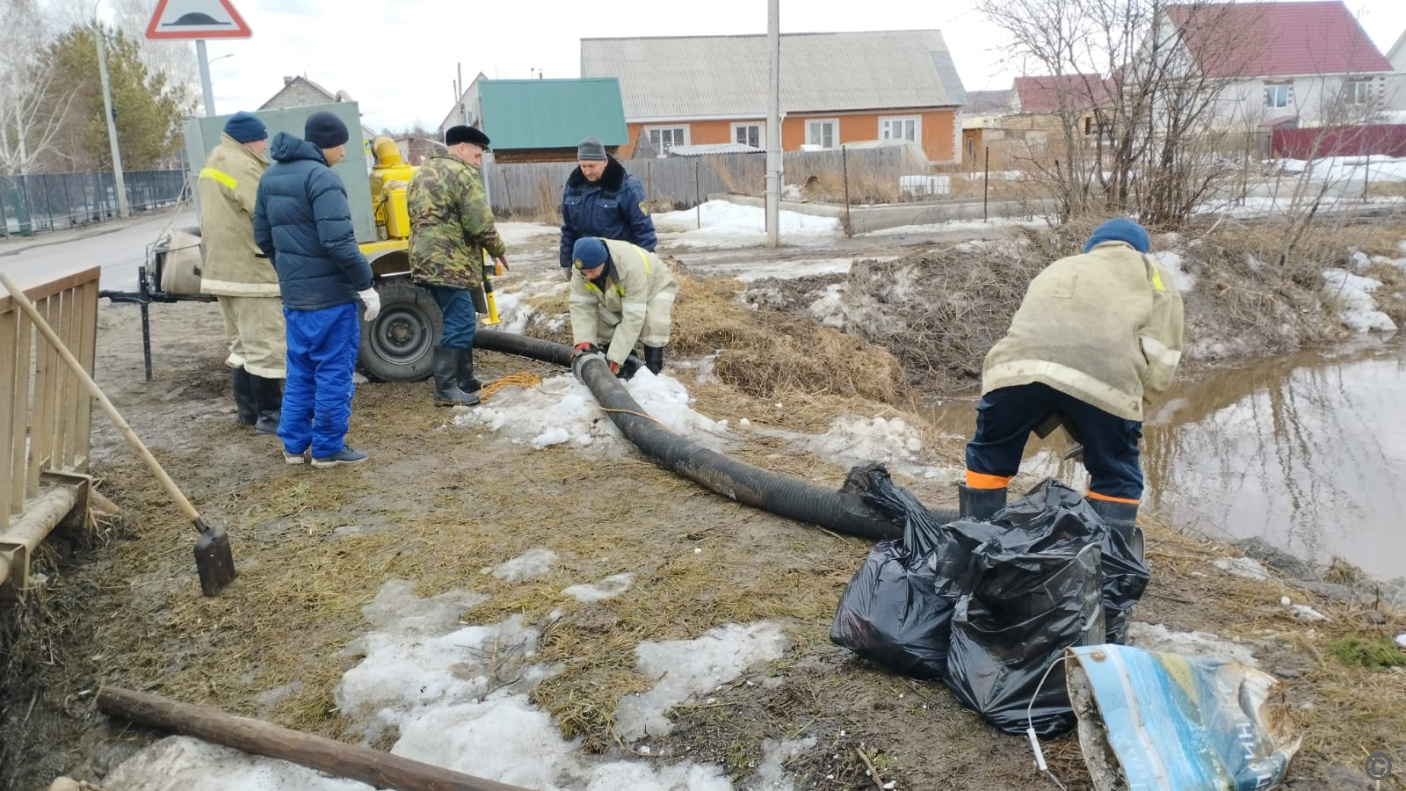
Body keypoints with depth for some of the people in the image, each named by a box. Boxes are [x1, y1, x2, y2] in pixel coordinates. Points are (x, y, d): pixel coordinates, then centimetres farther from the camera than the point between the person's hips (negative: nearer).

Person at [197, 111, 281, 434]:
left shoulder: (214, 162, 17)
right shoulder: (242, 166, -18)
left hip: (222, 267, 10)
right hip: (250, 270, -10)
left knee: (242, 342, 17)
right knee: (264, 345, -5)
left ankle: (247, 408, 23)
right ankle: (269, 415, -2)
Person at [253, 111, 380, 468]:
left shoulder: (271, 177, 12)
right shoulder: (320, 177, -16)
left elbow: (263, 237, 17)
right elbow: (337, 242, -23)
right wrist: (365, 284, -16)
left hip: (294, 294, 8)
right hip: (330, 294, -8)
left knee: (300, 371, 16)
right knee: (333, 372, 2)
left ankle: (294, 444, 23)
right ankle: (328, 448, 10)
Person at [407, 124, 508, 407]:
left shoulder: (423, 172, 21)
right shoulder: (462, 173, -9)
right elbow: (480, 224, -15)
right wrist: (498, 250, 1)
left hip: (428, 260, 10)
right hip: (450, 263, -10)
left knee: (460, 321, 18)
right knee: (459, 324, -6)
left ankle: (464, 379, 24)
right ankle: (446, 389, -5)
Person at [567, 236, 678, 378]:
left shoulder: (631, 266, -45)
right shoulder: (583, 268, -27)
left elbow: (633, 316, -42)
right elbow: (581, 305, -23)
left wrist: (615, 357, -43)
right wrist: (583, 341, -38)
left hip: (656, 286, -6)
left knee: (653, 323, -33)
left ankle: (652, 369, -14)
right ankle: (628, 364, 5)